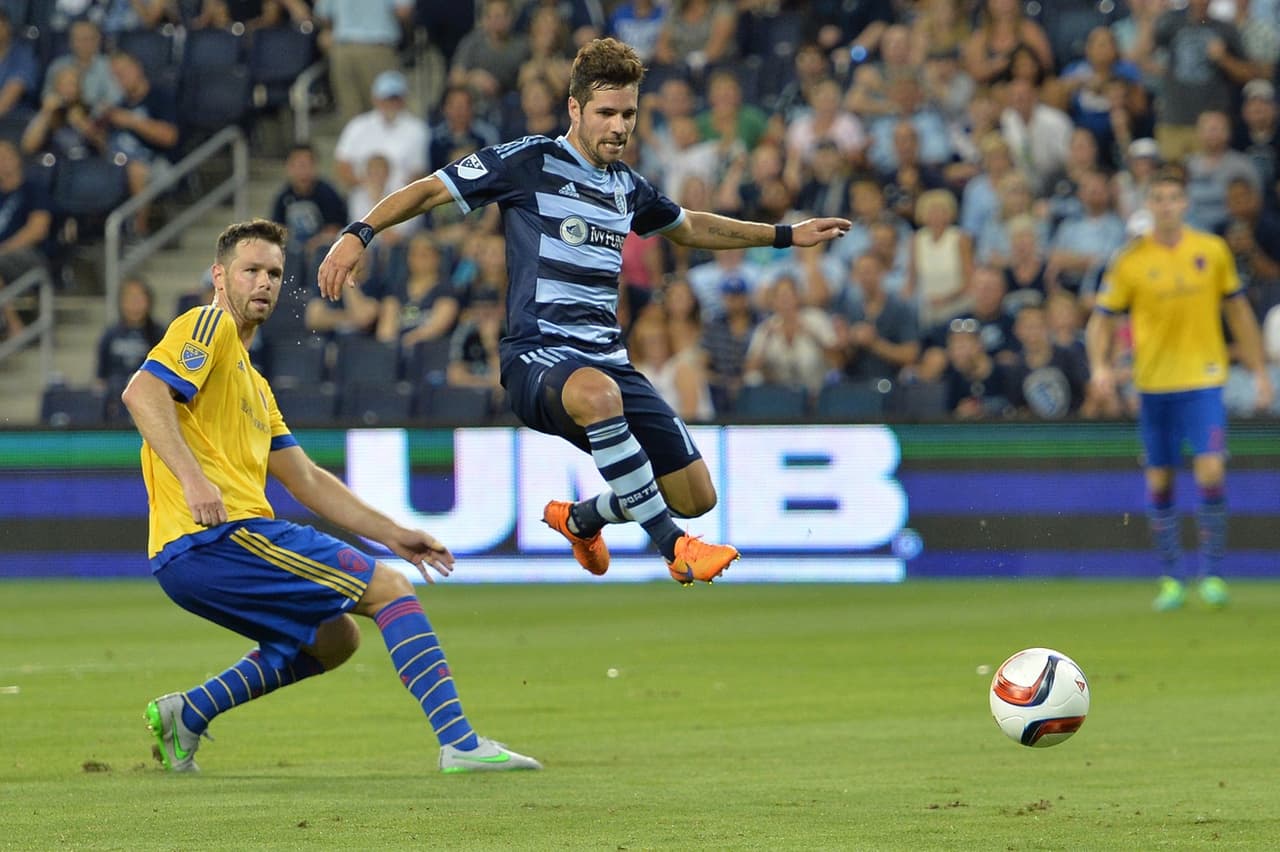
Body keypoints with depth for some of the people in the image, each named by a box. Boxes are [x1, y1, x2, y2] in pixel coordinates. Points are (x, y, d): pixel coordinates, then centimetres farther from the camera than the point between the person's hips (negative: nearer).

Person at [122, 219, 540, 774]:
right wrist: (192, 478, -27)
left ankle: (186, 713, 13)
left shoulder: (254, 384, 28)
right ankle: (460, 744, -15)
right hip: (217, 535, -10)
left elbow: (307, 480, 29)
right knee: (390, 589, -8)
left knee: (333, 639, 23)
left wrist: (393, 535, 24)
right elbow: (142, 392, -18)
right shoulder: (210, 326, 0)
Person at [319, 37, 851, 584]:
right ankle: (674, 547, -35)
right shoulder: (529, 162, -3)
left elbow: (688, 228, 36)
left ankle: (580, 519, 34)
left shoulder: (627, 187, 15)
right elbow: (429, 191, -3)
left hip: (606, 358, 7)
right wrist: (358, 234, -17)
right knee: (598, 393, -43)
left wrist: (786, 235, 38)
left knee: (696, 496, 3)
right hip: (536, 354, -7)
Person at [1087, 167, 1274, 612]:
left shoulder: (1213, 251, 1)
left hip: (1203, 379, 0)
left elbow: (1238, 311, 11)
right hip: (1154, 382, 0)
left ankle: (1211, 571, -1)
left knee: (1210, 472, -14)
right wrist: (1100, 366, -17)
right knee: (1160, 480, 5)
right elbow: (1101, 319, 1)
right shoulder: (1129, 261, -3)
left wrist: (1259, 372, 11)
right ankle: (1171, 577, 17)